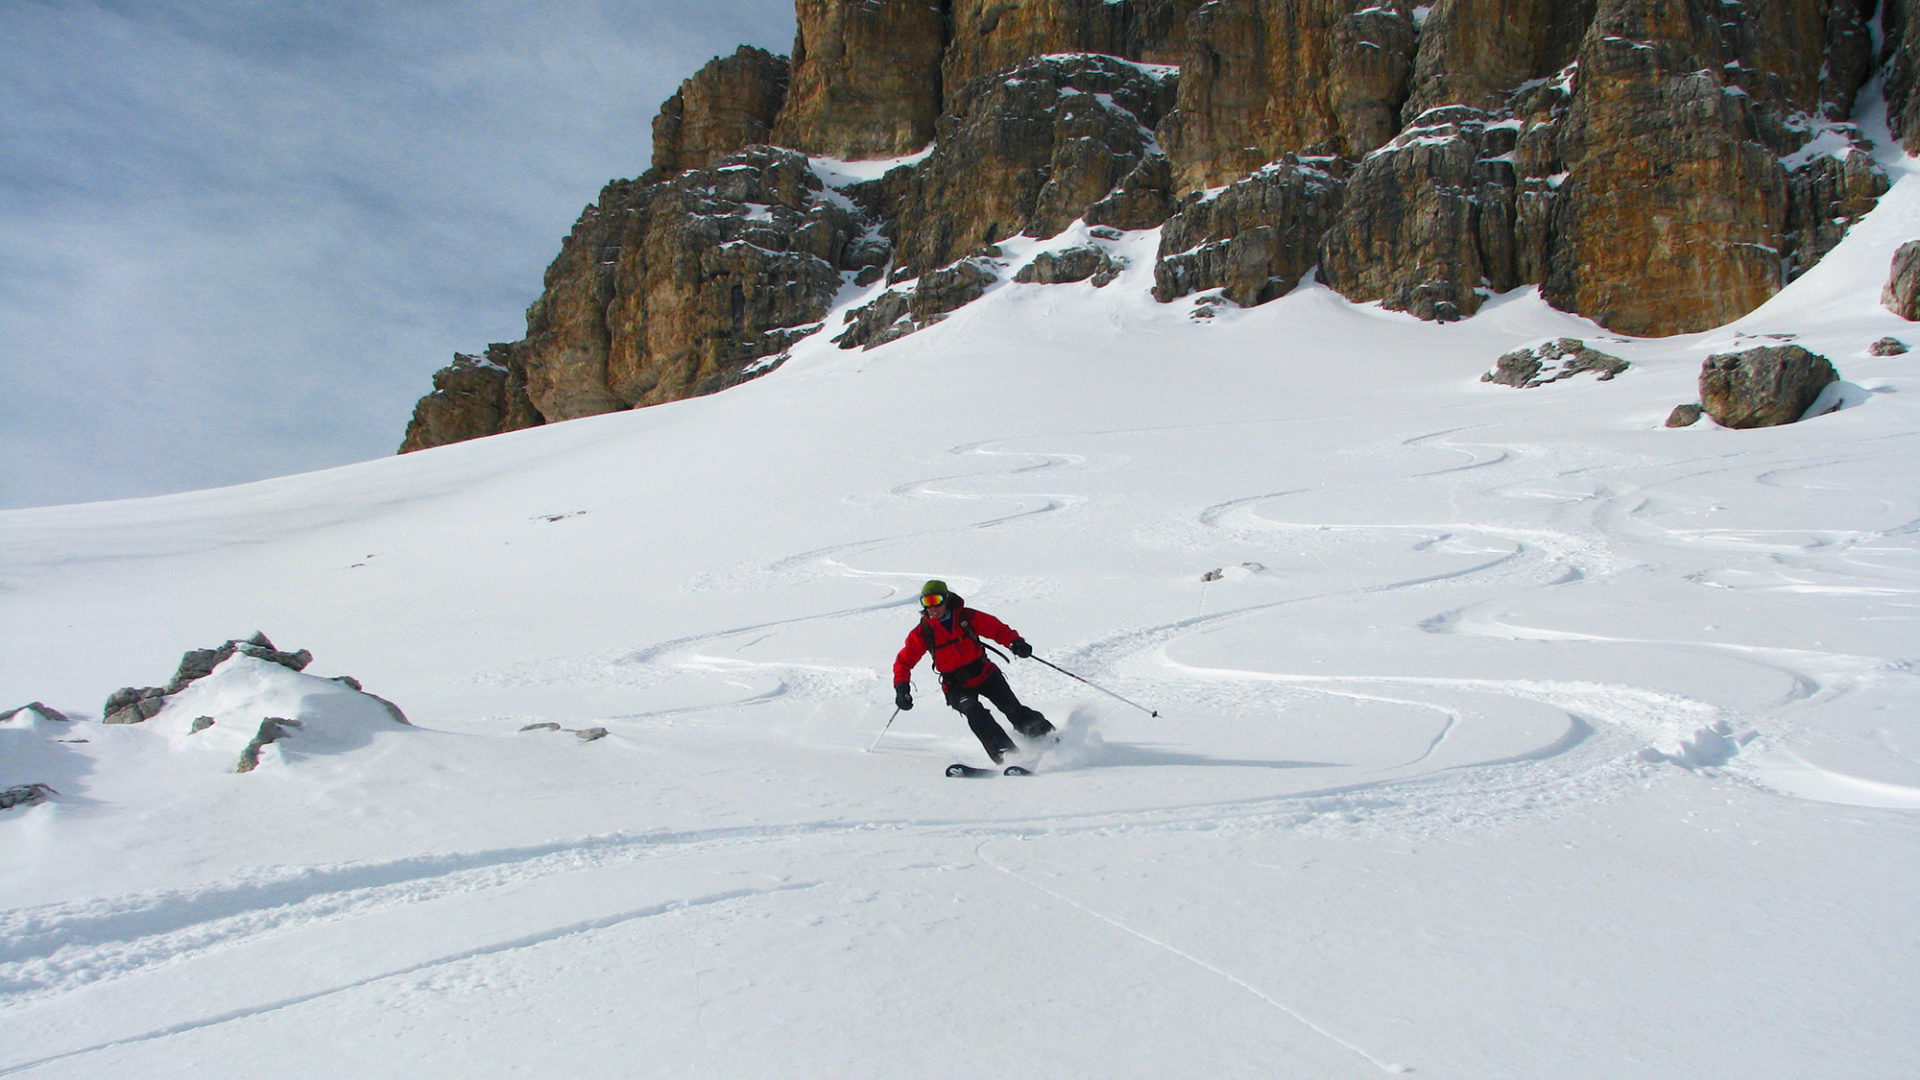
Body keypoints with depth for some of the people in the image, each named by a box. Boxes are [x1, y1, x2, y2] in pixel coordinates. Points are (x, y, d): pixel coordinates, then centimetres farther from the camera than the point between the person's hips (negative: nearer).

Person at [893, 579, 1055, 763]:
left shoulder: (966, 617, -7)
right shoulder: (922, 633, -5)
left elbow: (998, 629, -2)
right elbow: (904, 662, 2)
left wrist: (1014, 642, -22)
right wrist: (901, 688, -13)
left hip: (984, 673, 1)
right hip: (956, 685, -1)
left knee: (1013, 710, -14)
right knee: (973, 710, -30)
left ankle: (1047, 736, 4)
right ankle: (1003, 753, -35)